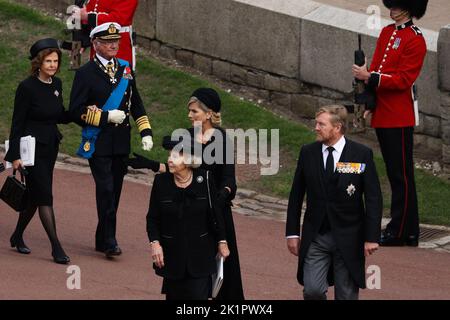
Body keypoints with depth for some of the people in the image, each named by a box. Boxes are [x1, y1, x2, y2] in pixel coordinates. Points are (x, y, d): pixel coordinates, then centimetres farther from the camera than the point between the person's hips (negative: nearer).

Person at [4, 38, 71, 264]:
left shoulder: (56, 84, 6)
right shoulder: (27, 87, -14)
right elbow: (17, 123, -12)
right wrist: (15, 155, -14)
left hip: (50, 146, 7)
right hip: (32, 146, -7)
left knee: (34, 195, 14)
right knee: (44, 196, -9)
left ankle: (17, 237, 31)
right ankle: (56, 248, -9)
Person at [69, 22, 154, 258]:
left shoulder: (125, 69, 12)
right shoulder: (86, 73, -5)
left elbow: (136, 103, 19)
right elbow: (76, 111, -9)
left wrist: (146, 131, 9)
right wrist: (106, 117, -16)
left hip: (121, 142, 6)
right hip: (98, 143, -5)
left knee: (115, 191, 8)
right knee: (105, 190, -13)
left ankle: (102, 239, 19)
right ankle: (109, 241, -11)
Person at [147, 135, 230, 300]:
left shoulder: (204, 179, -9)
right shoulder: (161, 181, -6)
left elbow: (215, 214, 1)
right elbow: (152, 217, 1)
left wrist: (222, 242, 5)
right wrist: (155, 242, -12)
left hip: (200, 254, -2)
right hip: (172, 254, 2)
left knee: (198, 294, -7)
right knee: (174, 295, 9)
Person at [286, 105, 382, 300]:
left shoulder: (362, 155, -6)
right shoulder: (308, 152, 2)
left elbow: (373, 198, -5)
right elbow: (296, 195, 8)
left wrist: (372, 237, -10)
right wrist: (292, 232, 5)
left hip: (348, 238, -2)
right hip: (315, 238, 2)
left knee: (346, 295, 5)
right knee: (312, 290, -10)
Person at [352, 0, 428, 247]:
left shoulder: (415, 40, -12)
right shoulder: (387, 33, 13)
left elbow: (404, 79, -18)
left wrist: (369, 78, -21)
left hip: (400, 118, -8)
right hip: (382, 114, 8)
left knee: (401, 174, -3)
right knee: (395, 173, 12)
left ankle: (400, 232, 1)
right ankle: (408, 230, 19)